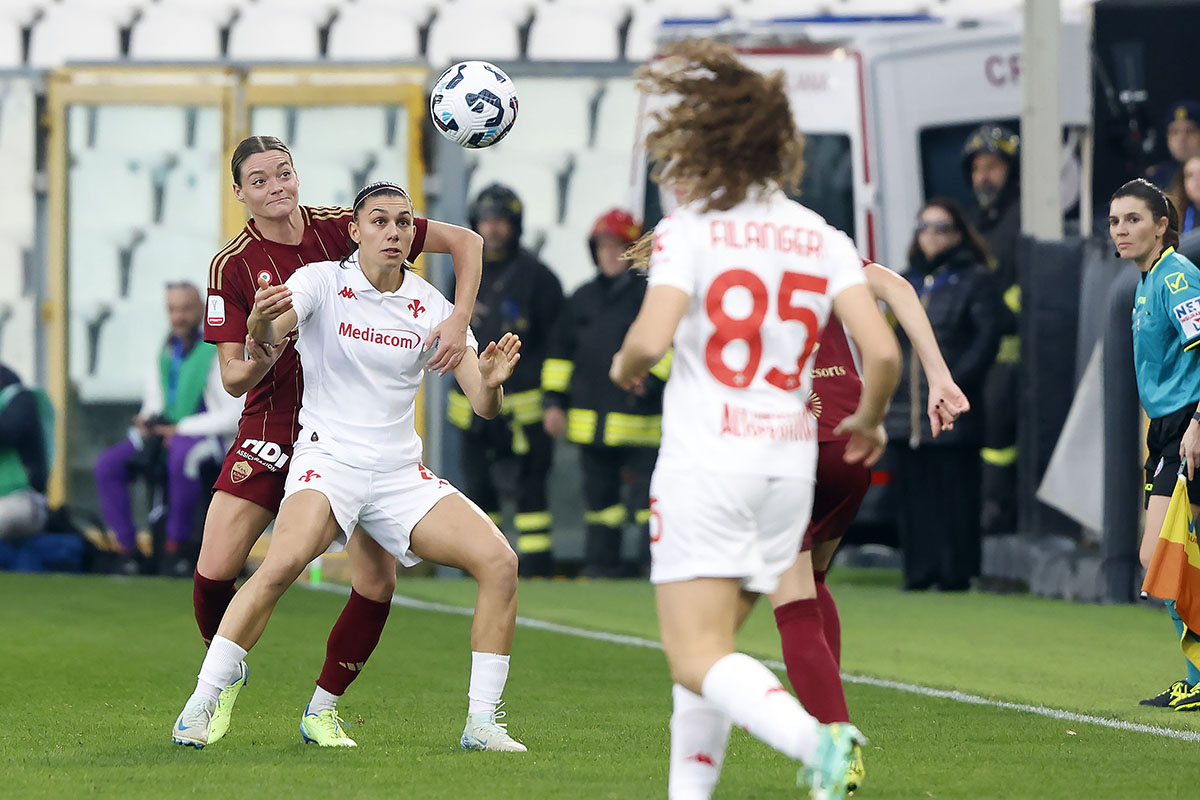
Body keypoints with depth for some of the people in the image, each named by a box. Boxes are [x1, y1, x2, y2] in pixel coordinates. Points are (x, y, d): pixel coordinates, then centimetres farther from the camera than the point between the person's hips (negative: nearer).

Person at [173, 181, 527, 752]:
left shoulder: (431, 308, 5)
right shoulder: (322, 282, -4)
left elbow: (482, 405, 2)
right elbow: (266, 336, -22)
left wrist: (491, 381, -23)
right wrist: (262, 320, -46)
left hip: (401, 471, 4)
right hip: (327, 459, -4)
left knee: (499, 560, -13)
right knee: (282, 564, -32)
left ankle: (482, 724, -4)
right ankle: (198, 709, -23)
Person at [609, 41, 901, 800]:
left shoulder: (688, 230, -6)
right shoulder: (824, 239, 6)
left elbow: (650, 339, -19)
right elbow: (882, 351, -4)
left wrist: (625, 363, 4)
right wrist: (868, 421, 16)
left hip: (705, 460, -6)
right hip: (790, 463, 6)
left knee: (698, 659, -9)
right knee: (710, 646, 18)